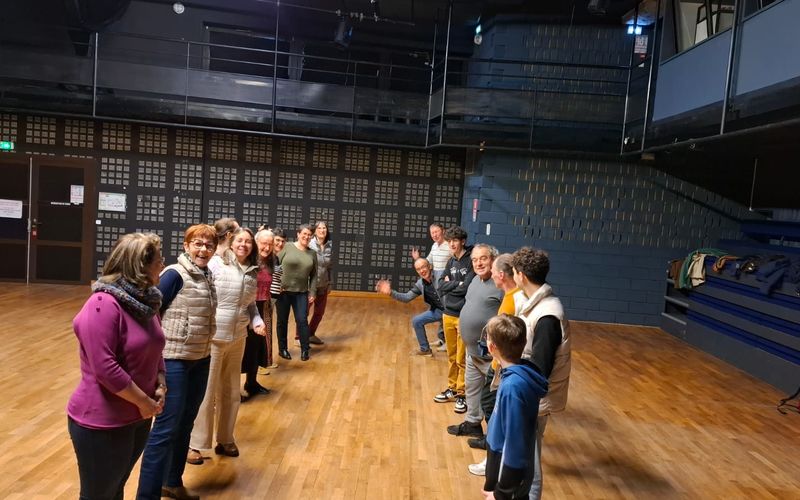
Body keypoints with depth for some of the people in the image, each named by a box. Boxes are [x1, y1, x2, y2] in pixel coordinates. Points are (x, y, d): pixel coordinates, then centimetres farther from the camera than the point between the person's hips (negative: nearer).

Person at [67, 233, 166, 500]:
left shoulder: (143, 299, 5)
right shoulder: (104, 304, -22)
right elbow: (105, 368, -27)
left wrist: (161, 386, -3)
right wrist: (144, 402, -18)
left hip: (138, 418, 8)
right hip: (102, 423, -8)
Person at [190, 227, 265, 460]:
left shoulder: (252, 272, 6)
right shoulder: (216, 263, -11)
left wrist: (258, 321, -3)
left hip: (238, 338, 6)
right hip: (213, 336, -6)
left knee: (231, 392, 17)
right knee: (206, 391, 4)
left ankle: (225, 440, 34)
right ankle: (197, 444, 21)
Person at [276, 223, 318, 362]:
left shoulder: (312, 253, 7)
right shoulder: (287, 247, -4)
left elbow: (313, 275, 9)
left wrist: (313, 292, 3)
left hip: (302, 293, 2)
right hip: (283, 291, -2)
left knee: (302, 320, 0)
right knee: (282, 321, 9)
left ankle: (304, 350, 11)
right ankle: (282, 349, 23)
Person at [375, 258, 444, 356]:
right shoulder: (420, 284, 2)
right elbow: (407, 297, 6)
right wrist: (390, 292, -5)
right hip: (438, 310, 7)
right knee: (416, 321, 11)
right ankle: (425, 349, 26)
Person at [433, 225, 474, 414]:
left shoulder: (472, 261, -11)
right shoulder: (451, 261, 11)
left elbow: (467, 288, -19)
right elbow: (441, 285, 6)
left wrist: (450, 284, -4)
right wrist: (457, 284, -9)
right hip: (448, 315, 6)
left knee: (462, 359, 1)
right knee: (451, 357, 16)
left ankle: (462, 394, 13)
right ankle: (452, 389, 28)